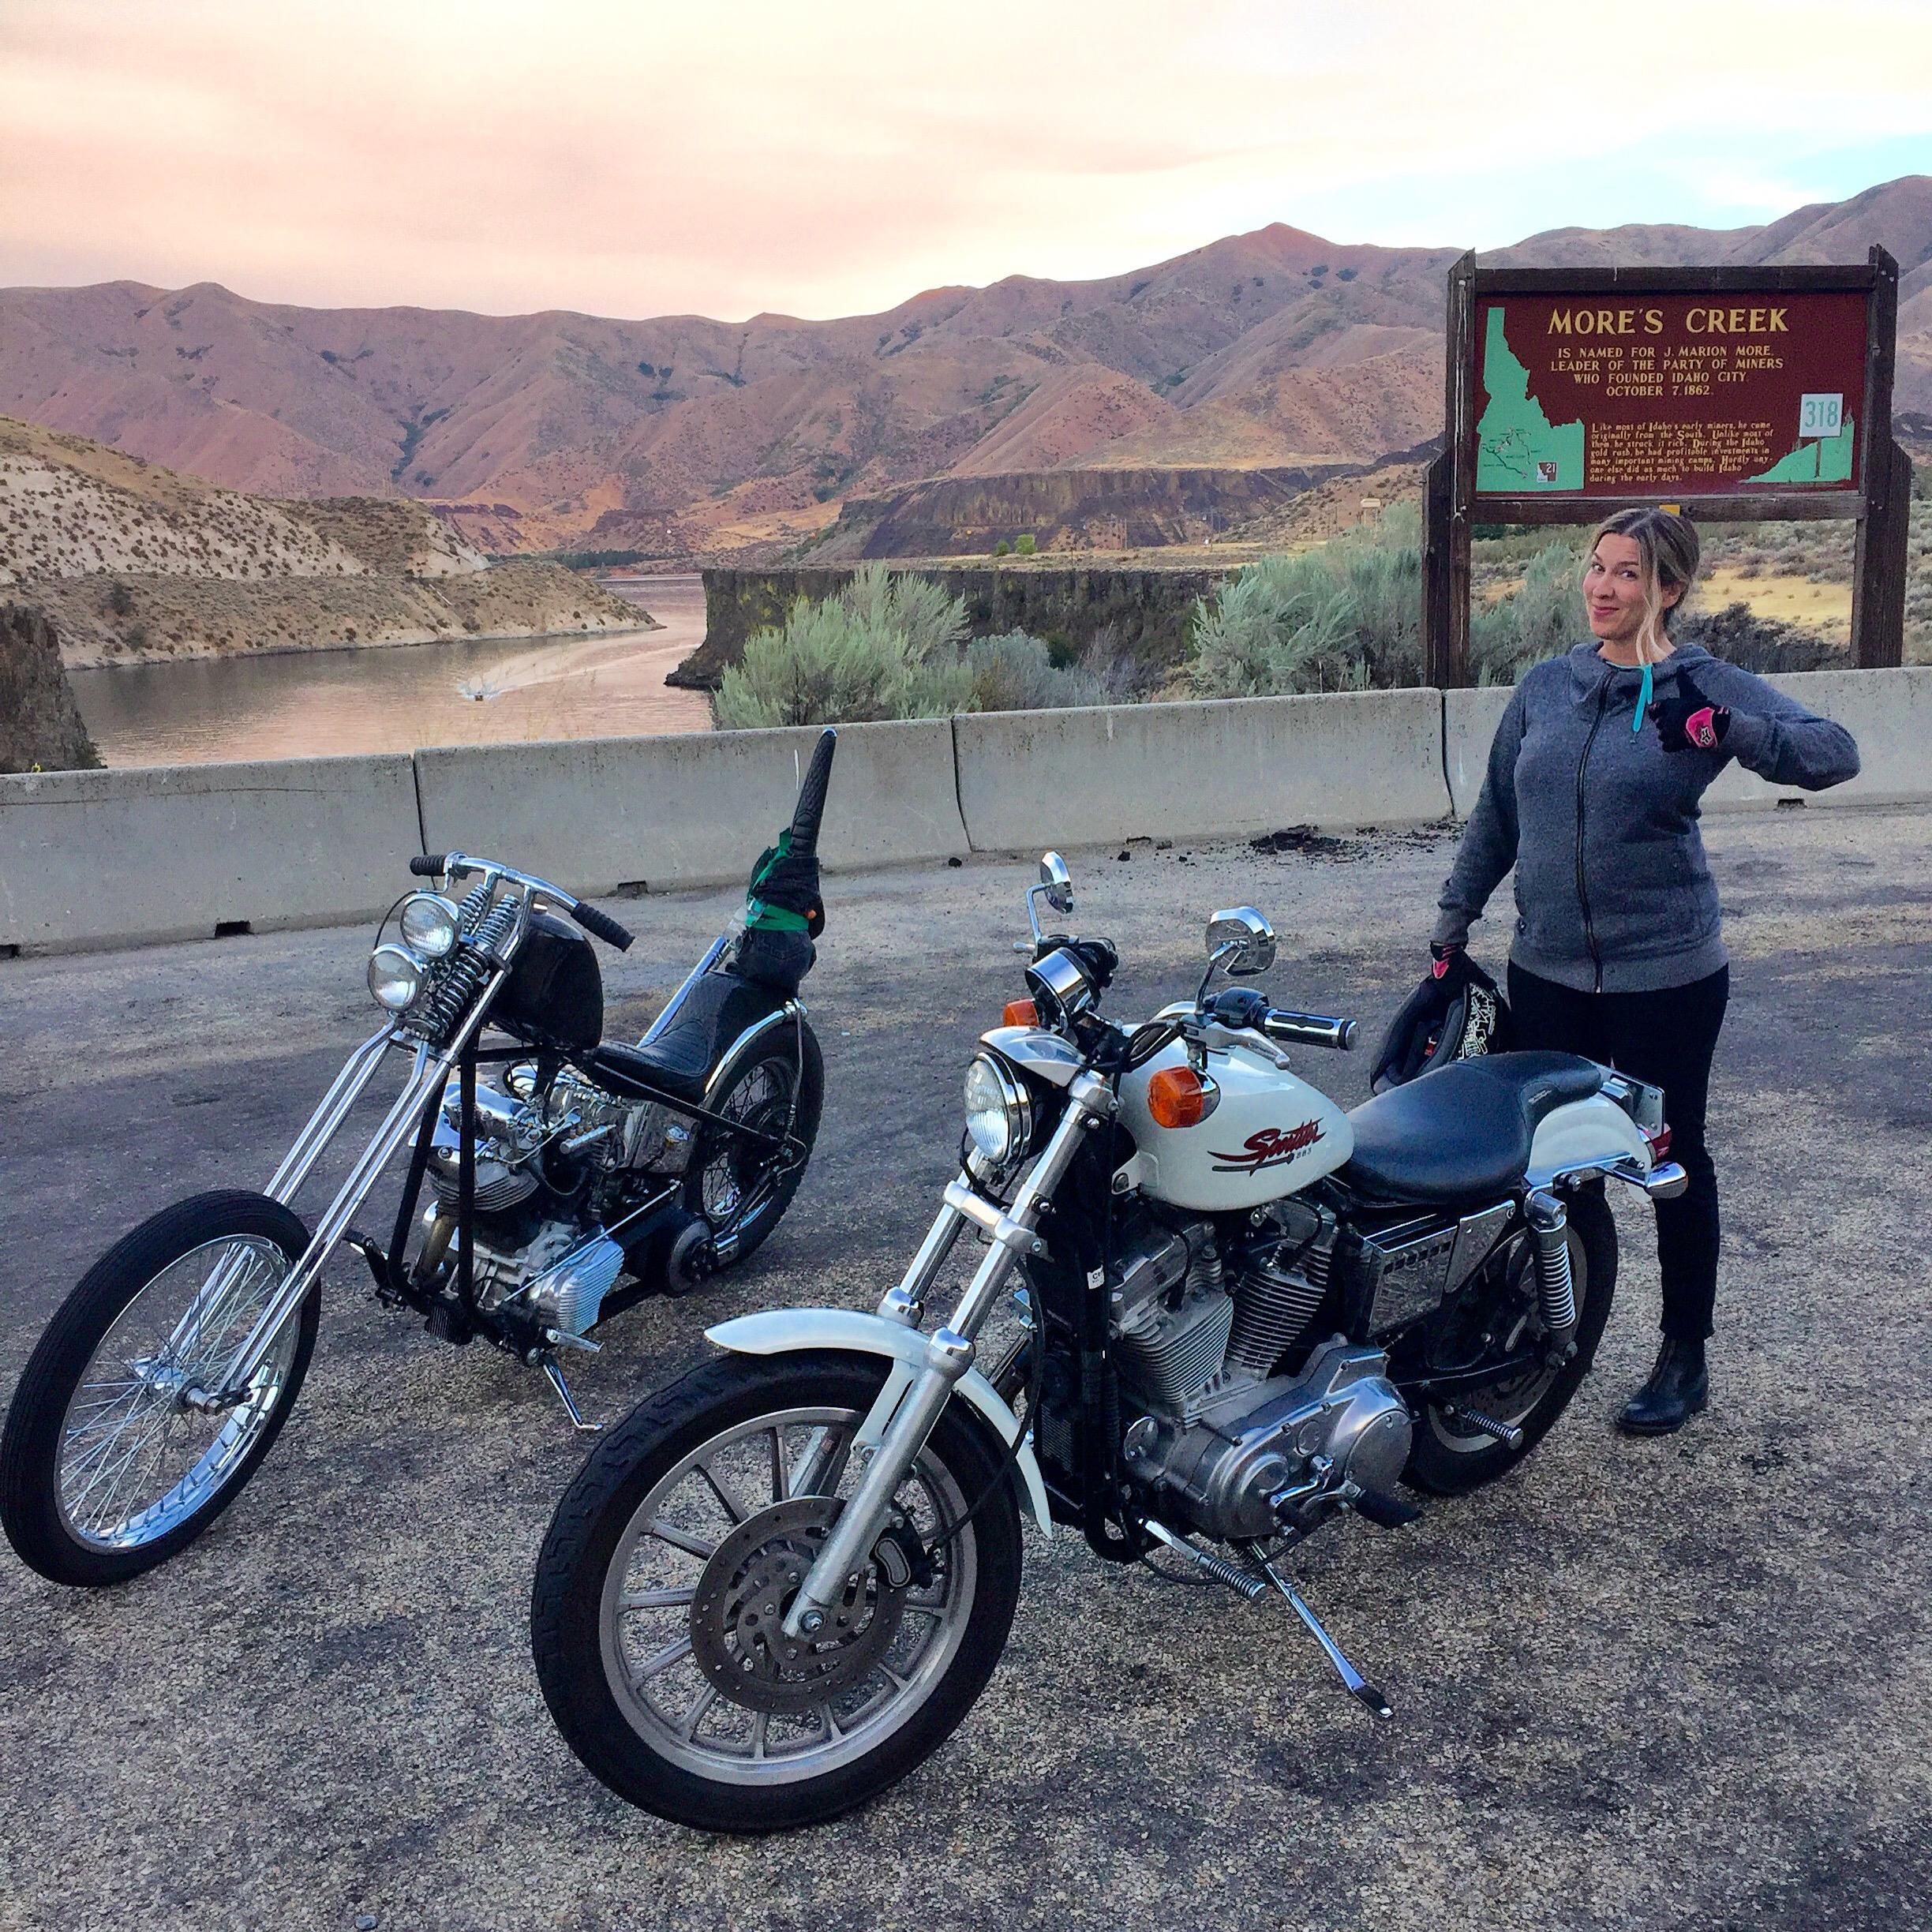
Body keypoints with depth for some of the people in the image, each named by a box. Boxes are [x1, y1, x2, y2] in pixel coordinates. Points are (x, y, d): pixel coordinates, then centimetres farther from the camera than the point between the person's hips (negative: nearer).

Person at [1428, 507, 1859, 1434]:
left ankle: (1685, 1359, 24)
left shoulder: (1707, 686, -6)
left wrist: (1730, 730, -35)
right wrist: (1452, 929, 11)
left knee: (1674, 1161, 9)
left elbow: (1835, 754, -18)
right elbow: (1495, 817, 13)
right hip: (1546, 973, 4)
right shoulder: (1547, 685, 6)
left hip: (1665, 977, -3)